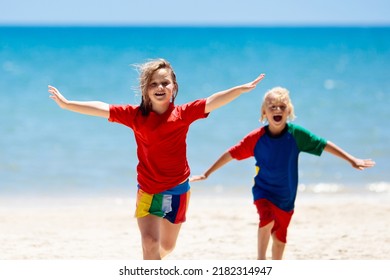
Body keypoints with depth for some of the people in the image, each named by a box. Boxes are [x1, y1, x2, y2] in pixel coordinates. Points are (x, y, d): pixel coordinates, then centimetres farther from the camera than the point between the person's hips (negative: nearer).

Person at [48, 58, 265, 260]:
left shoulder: (183, 114, -9)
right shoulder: (135, 115, -8)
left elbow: (212, 102, -18)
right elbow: (102, 108, -11)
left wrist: (243, 88, -28)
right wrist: (66, 104, -15)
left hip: (177, 189, 1)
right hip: (148, 190, -1)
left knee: (167, 245, 17)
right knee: (150, 242, -16)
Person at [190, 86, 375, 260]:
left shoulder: (296, 134, -12)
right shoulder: (256, 138, -14)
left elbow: (323, 145, -4)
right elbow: (231, 154, -7)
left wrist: (352, 160, -1)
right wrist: (206, 174, -4)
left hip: (286, 197, 2)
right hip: (263, 191, -2)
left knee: (280, 240, 12)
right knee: (268, 217, -32)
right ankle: (261, 259, -15)